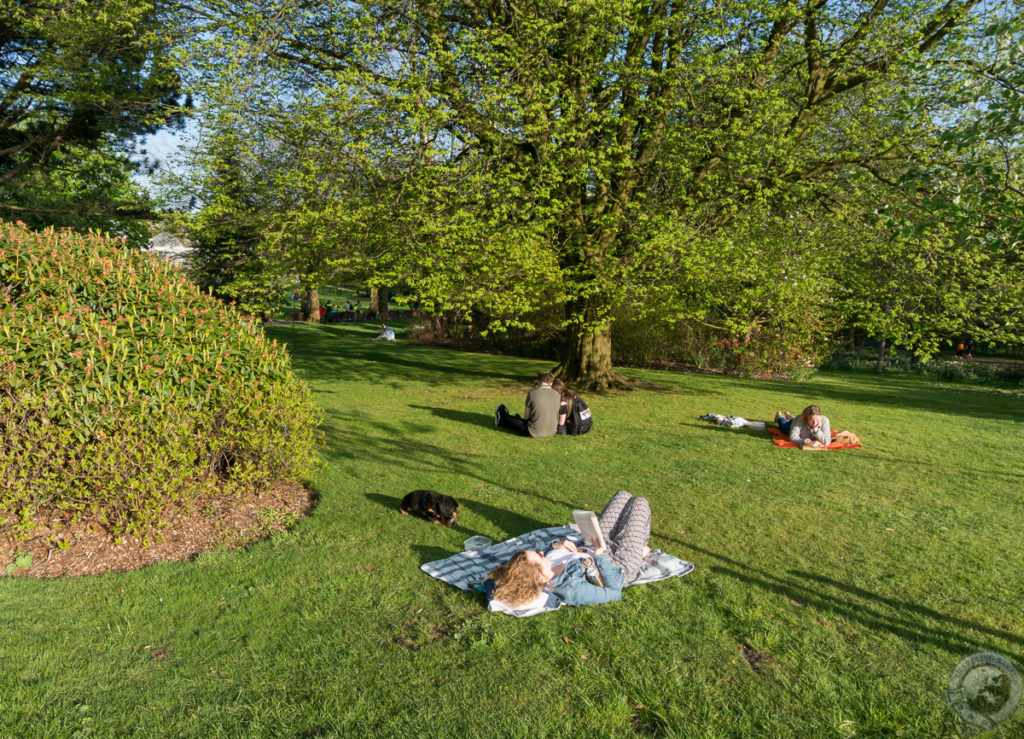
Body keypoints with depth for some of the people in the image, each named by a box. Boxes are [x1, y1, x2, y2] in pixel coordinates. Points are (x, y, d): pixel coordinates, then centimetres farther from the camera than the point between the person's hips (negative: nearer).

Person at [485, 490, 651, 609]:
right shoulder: (572, 590, -44)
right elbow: (614, 591, -34)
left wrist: (556, 546, -18)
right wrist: (600, 556, -39)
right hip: (622, 565, -6)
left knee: (623, 495, 17)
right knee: (639, 502, 5)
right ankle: (640, 550, 37)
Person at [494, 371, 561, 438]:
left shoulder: (532, 393, -12)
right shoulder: (557, 395, -1)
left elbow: (526, 417, -4)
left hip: (535, 433, -4)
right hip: (552, 432, 4)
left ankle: (501, 420, 56)